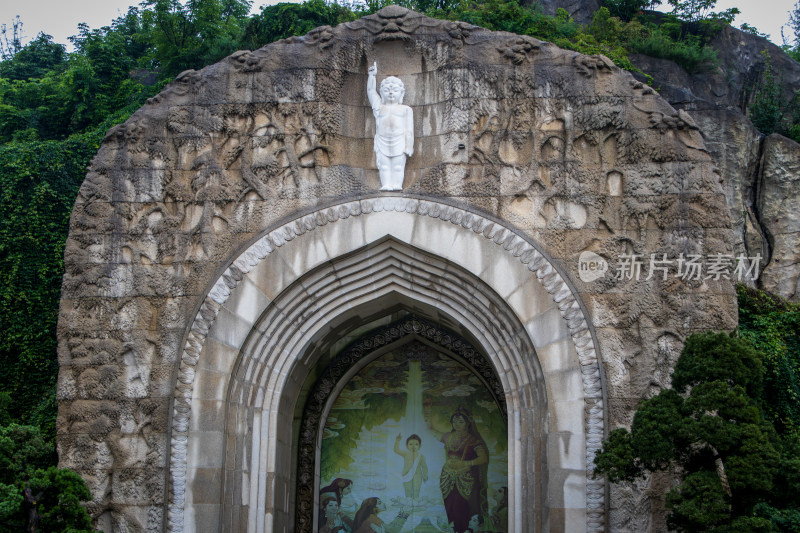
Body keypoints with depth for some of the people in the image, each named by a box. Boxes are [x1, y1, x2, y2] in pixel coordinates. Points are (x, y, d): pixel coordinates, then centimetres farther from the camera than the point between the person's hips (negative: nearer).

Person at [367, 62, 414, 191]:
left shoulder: (405, 109, 12)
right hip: (382, 142, 2)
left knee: (398, 166, -3)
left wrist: (408, 146, -3)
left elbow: (409, 130, 6)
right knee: (384, 166, -3)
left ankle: (397, 185, -6)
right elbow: (371, 91, 14)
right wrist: (372, 75, 5)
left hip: (399, 142, -1)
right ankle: (386, 185, -4)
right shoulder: (379, 107, 17)